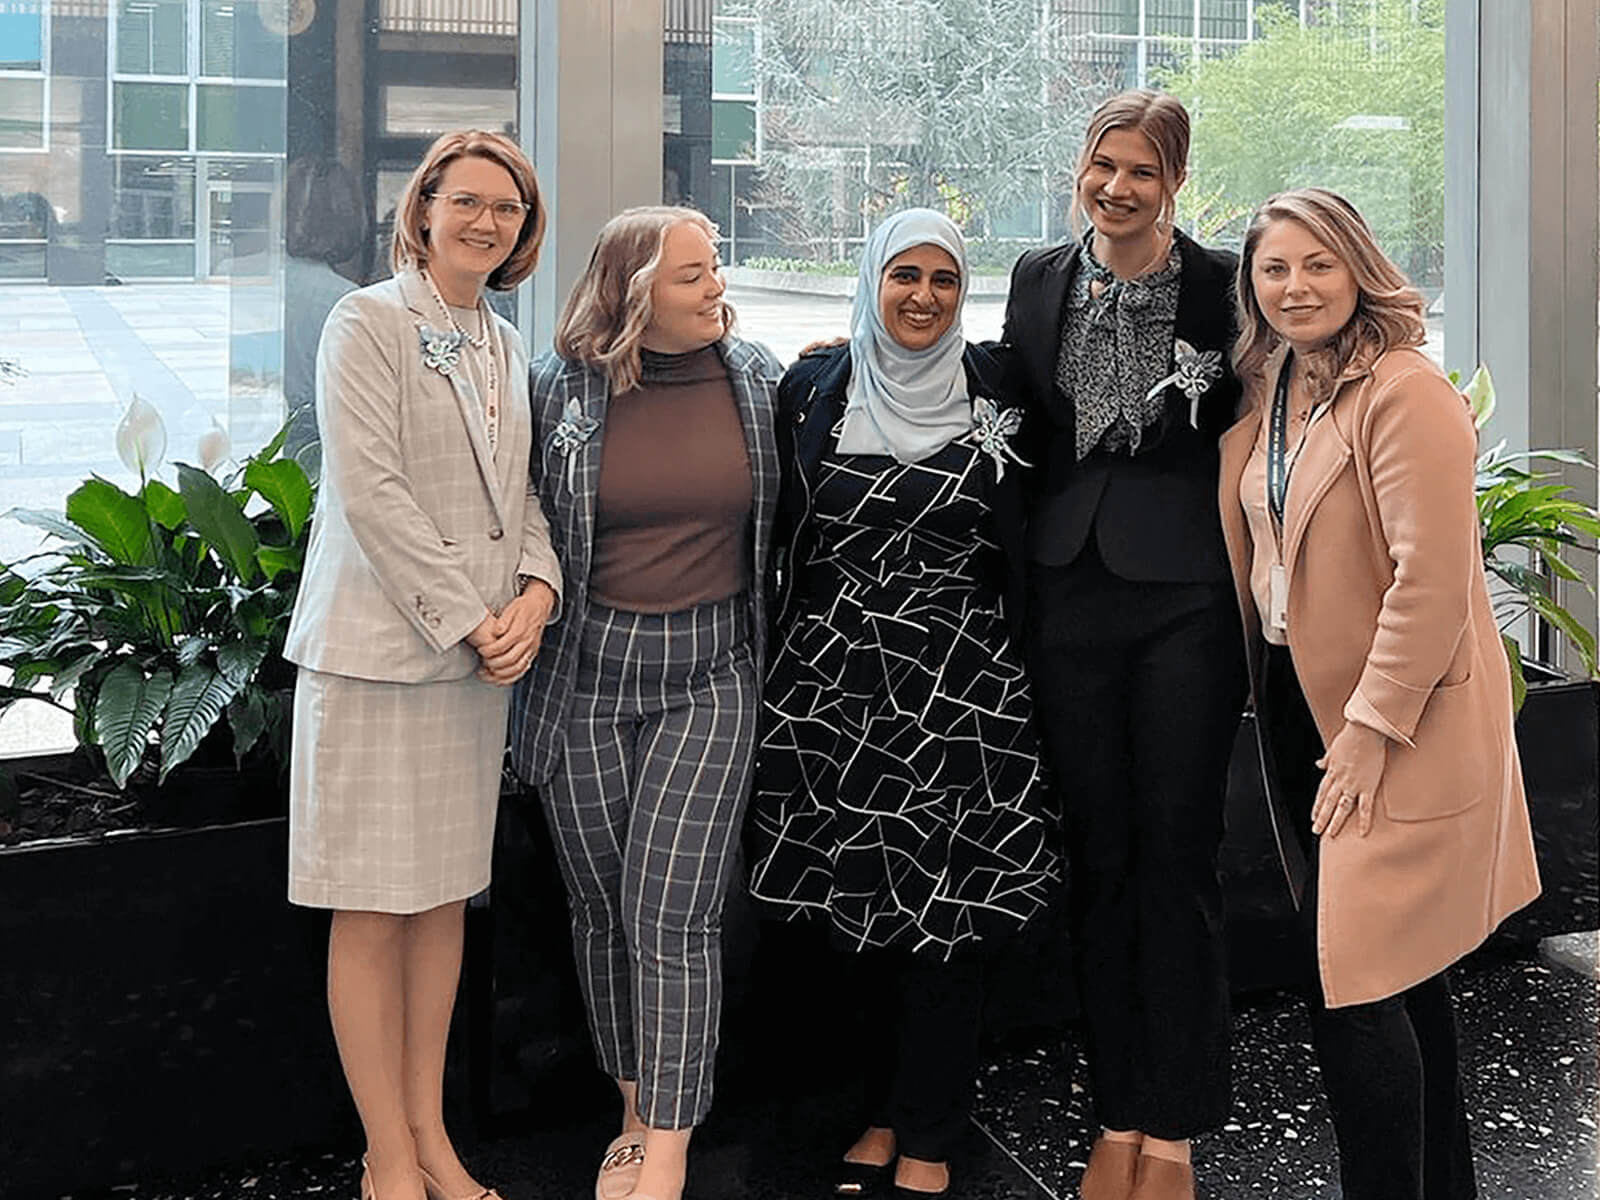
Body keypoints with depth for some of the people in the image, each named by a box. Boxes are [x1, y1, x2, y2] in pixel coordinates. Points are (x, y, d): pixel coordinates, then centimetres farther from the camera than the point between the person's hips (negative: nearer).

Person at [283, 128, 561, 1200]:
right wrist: (469, 619, -15)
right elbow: (369, 491, -14)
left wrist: (536, 591, -6)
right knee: (375, 910, -1)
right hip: (378, 649, -7)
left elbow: (522, 490, 14)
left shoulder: (508, 346, 15)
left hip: (481, 656, 7)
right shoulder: (368, 324, -6)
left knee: (448, 893, 11)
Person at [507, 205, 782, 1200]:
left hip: (710, 677, -1)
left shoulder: (755, 377, 3)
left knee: (672, 915, -8)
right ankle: (637, 1114, 26)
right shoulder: (563, 385, -2)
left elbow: (782, 515, 14)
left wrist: (773, 645, 13)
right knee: (602, 910, 10)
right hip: (588, 675, 1)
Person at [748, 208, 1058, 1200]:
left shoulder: (993, 392, 1)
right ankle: (886, 1109, 23)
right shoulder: (815, 391, 5)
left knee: (947, 909, -1)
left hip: (961, 686, -2)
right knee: (862, 903, 8)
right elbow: (785, 536, 9)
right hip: (836, 681, 2)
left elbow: (1025, 541, 6)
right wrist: (790, 663, 6)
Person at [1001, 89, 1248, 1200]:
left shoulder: (1222, 285, -2)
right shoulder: (1038, 278, 9)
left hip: (1185, 601, -3)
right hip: (1069, 598, 4)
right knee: (1096, 856, 9)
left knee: (1178, 858, 1)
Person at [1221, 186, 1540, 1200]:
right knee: (1403, 970, 17)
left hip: (1400, 728, -8)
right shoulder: (1267, 396, 10)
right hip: (1304, 704, 8)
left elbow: (1433, 579, -21)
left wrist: (1369, 729, -21)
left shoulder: (1406, 394, -16)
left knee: (1354, 981, -10)